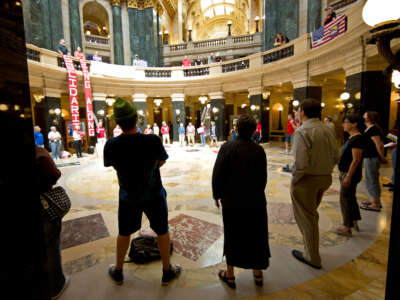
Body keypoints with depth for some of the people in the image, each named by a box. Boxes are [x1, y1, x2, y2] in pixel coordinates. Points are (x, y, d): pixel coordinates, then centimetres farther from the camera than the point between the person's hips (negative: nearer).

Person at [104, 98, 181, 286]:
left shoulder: (111, 145, -20)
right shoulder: (153, 141, -25)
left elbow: (114, 166, -1)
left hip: (128, 196, 2)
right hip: (154, 195, -1)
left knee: (124, 234, 23)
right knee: (162, 232, 18)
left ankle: (118, 272, 45)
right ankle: (167, 272, 36)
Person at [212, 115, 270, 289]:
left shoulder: (227, 148, -13)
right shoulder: (259, 150, -5)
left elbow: (217, 175, -13)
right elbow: (263, 177, 1)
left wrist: (217, 195, 2)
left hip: (232, 201, -2)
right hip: (256, 202, 2)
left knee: (232, 238, 15)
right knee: (256, 237, 19)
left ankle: (230, 276, 30)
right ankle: (258, 274, 36)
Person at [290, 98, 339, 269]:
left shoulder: (302, 132, -20)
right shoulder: (327, 130, 4)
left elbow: (301, 163, -26)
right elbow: (336, 157, 7)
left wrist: (294, 180, -12)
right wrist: (325, 171, 16)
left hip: (306, 180, -8)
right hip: (325, 178, 8)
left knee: (306, 218, 9)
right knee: (312, 214, 26)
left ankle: (312, 258, 26)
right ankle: (311, 250, 44)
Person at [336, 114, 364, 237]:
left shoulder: (357, 139, -19)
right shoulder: (351, 138, 11)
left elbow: (356, 160, -23)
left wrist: (348, 177, -23)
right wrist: (342, 173, 20)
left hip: (350, 174, -10)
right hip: (346, 172, 10)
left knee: (345, 199, -1)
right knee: (351, 198, 19)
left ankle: (347, 228, 10)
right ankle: (354, 222, 33)